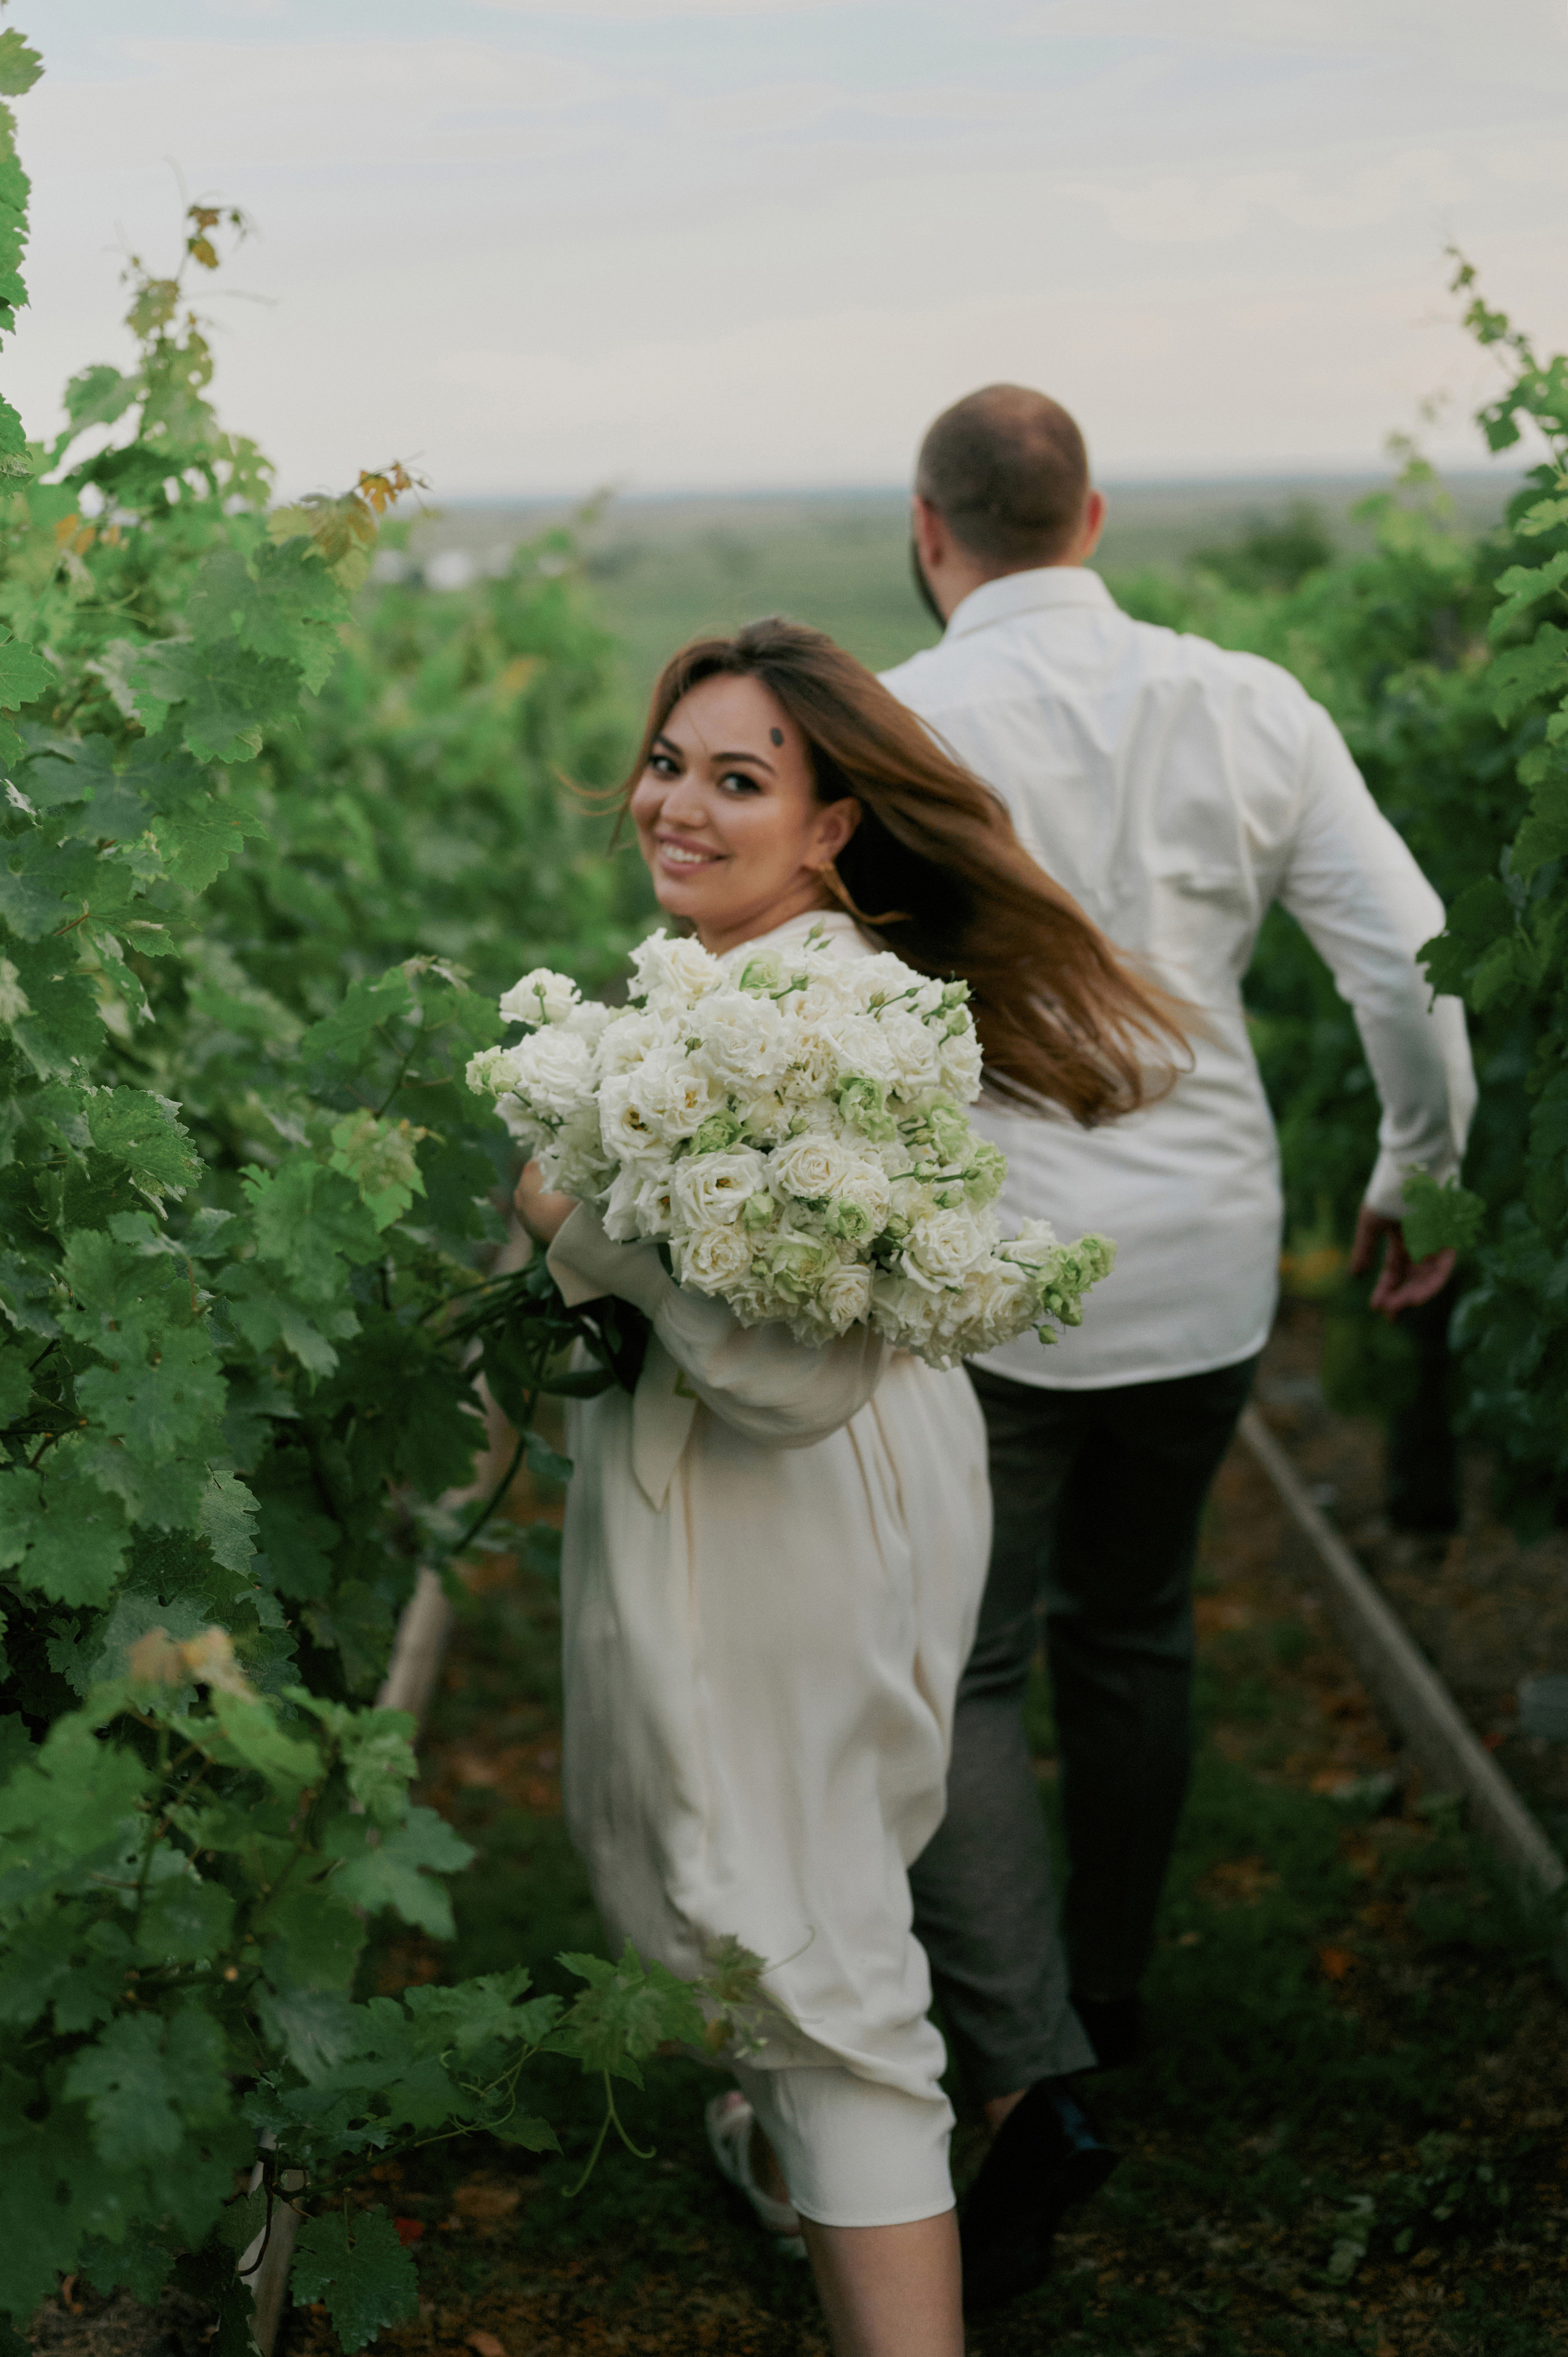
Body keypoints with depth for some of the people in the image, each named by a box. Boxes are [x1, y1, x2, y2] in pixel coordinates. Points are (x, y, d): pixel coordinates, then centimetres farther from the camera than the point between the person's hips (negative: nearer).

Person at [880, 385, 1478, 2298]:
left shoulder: (889, 726, -12)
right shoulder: (1249, 708, -2)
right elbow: (1412, 972, -1)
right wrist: (1416, 1178, 15)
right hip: (1206, 1271, 4)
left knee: (960, 1674, 6)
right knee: (1131, 1635, 21)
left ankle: (1026, 2071, -5)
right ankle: (1103, 1995, 37)